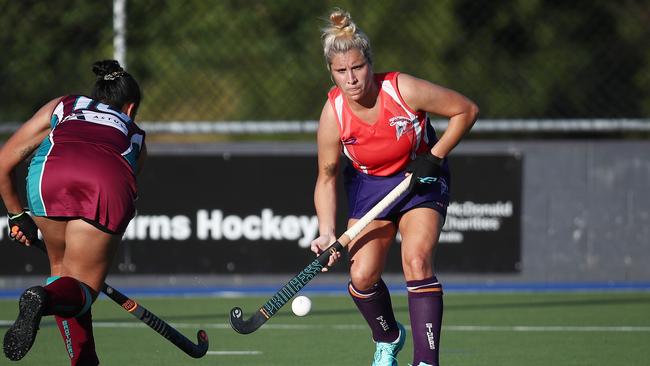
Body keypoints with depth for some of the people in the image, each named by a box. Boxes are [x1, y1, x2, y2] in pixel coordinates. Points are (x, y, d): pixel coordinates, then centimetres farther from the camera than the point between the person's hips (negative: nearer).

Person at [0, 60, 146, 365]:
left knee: (62, 268, 21)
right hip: (112, 185, 0)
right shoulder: (135, 138, 40)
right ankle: (46, 299, -28)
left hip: (50, 171, 0)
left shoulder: (62, 107, 39)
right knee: (80, 287, 6)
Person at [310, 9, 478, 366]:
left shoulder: (404, 90, -27)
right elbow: (326, 177, -8)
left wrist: (435, 157, -18)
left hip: (421, 179, -2)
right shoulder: (333, 115, -21)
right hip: (369, 185, 2)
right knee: (362, 276, -9)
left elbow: (466, 110, -13)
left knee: (416, 261, -24)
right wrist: (327, 233, -19)